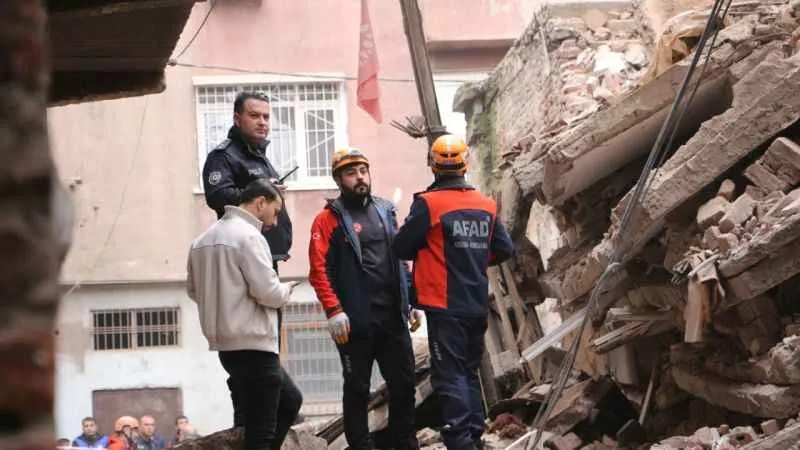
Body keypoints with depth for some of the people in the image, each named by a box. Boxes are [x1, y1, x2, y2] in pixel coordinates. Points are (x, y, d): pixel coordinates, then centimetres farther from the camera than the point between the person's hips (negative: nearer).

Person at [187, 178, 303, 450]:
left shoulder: (203, 240, 13)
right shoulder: (248, 236, -14)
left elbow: (193, 290, 21)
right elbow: (267, 291, -18)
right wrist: (286, 290, 1)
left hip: (225, 343, 9)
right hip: (253, 344, -9)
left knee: (289, 400, 23)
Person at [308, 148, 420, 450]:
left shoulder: (385, 211, 15)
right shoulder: (329, 219, -3)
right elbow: (319, 269, -11)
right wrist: (333, 311, -19)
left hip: (393, 317, 5)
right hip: (356, 321, -5)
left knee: (404, 385, 8)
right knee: (357, 389, 3)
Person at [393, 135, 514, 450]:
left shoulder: (428, 203, -11)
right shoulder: (487, 205, 4)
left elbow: (401, 247, -8)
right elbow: (505, 249, 9)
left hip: (445, 306, -5)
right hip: (478, 305, 5)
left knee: (449, 375, -5)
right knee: (470, 371, 17)